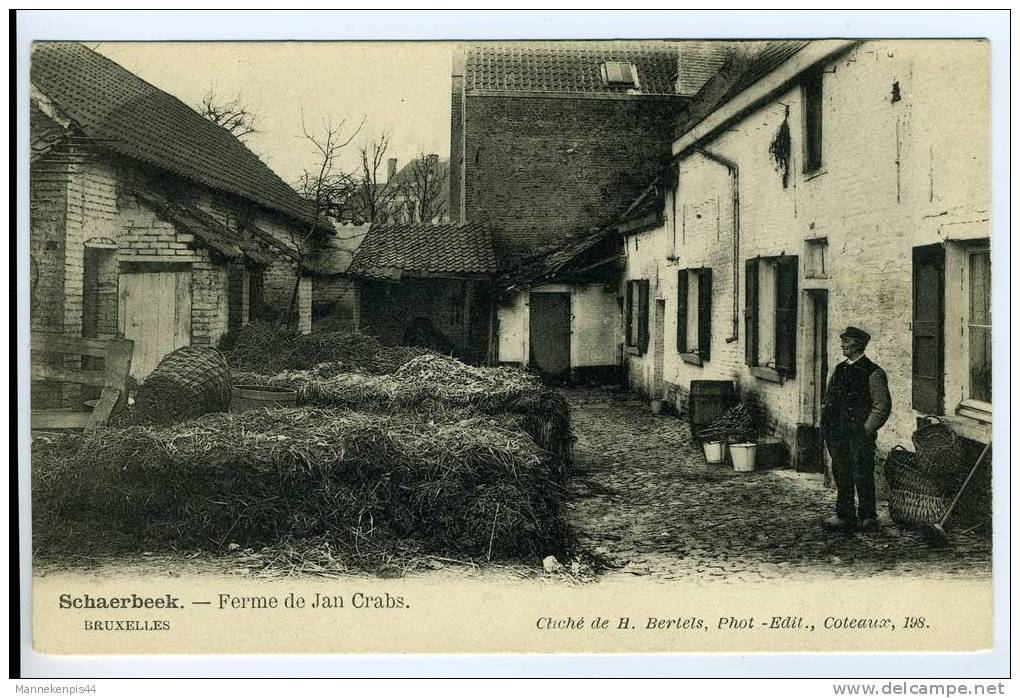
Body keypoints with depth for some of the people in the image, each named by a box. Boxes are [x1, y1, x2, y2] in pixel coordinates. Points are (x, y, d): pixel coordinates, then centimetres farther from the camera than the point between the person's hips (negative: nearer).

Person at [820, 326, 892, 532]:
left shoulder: (872, 372, -7)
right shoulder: (839, 369, 14)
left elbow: (882, 405, -9)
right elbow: (828, 399, 21)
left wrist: (866, 429, -13)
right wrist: (826, 426, 11)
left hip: (860, 434, -7)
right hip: (838, 434, 7)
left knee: (862, 476, -2)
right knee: (841, 475, 11)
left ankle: (867, 517, 9)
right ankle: (844, 515, 20)